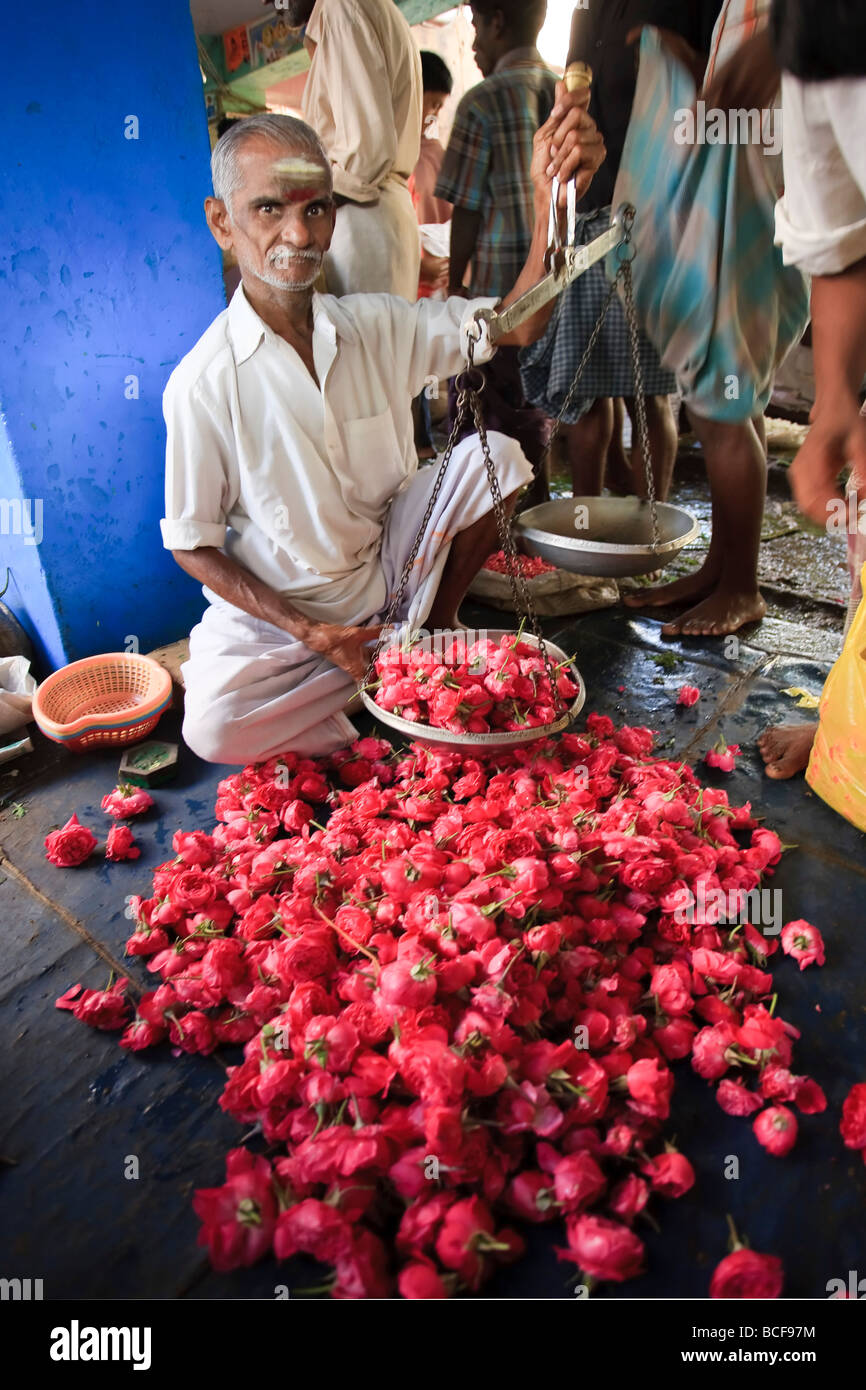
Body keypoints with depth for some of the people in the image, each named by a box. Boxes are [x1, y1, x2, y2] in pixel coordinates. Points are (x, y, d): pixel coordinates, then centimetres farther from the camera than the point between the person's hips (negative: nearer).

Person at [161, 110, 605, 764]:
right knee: (214, 729, -31)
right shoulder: (202, 383, -17)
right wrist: (308, 632, -19)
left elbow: (518, 324, -4)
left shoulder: (376, 325, -4)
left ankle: (438, 620, 7)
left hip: (388, 576, 4)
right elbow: (192, 544, -11)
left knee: (493, 453, -13)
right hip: (276, 614, -3)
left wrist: (553, 197, -22)